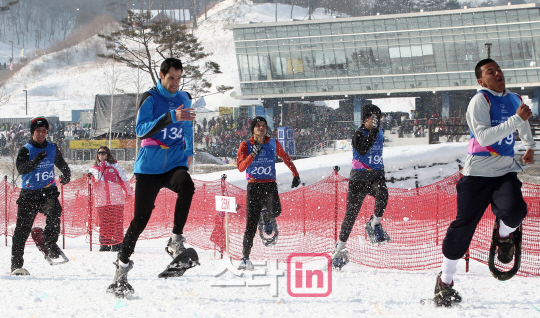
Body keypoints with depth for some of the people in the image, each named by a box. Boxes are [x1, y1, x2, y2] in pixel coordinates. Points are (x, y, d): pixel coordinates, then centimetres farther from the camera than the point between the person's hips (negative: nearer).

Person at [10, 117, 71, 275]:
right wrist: (36, 160, -34)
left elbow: (62, 164, 25)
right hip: (29, 193, -2)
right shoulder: (25, 150, -3)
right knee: (22, 229, -2)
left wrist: (66, 175, 5)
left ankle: (50, 243, -16)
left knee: (54, 211, -30)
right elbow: (21, 169, -20)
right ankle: (16, 264, 3)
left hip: (48, 191, 2)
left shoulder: (52, 149, 8)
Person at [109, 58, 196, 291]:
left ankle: (176, 241, -26)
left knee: (186, 186, -33)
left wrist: (189, 151, 34)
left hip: (175, 164, 3)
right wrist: (171, 117, -30)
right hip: (149, 167, -3)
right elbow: (141, 130, -21)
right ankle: (122, 265, 12)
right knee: (140, 218, -4)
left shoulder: (184, 99, 11)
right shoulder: (150, 99, -6)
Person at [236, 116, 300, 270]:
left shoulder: (273, 144, 5)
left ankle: (267, 218, 13)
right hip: (253, 186, -1)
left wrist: (295, 175, 19)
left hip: (270, 186, 1)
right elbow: (241, 167, -10)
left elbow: (285, 158, 22)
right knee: (251, 225, -6)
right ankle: (245, 258, 4)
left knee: (275, 211, -27)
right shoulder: (246, 145, 1)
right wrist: (253, 154, -22)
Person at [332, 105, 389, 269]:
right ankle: (340, 247, 15)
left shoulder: (379, 133, 10)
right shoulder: (358, 134, -5)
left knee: (382, 194, -33)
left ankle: (375, 225, -10)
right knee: (351, 213, -1)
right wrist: (372, 132, -25)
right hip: (359, 178, -3)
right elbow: (362, 150, -24)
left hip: (376, 176, 3)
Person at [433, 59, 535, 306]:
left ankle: (504, 237, 10)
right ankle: (445, 280, 8)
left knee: (514, 210, -26)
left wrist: (530, 146, 51)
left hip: (506, 171, 4)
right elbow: (484, 137, -23)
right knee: (464, 225, -5)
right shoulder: (480, 101, -8)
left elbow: (524, 124, 36)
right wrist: (516, 119, -26)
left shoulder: (515, 100, 11)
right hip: (478, 172, -4)